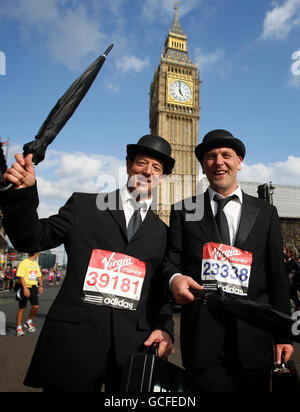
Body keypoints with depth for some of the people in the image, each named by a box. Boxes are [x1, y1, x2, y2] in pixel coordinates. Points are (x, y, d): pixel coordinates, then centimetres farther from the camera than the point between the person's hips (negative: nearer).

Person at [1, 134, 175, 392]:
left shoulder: (162, 232, 9)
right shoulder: (83, 206, 5)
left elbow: (161, 291, 10)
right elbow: (31, 239, 2)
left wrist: (164, 328, -6)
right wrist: (23, 192, -12)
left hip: (135, 344, 2)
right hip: (74, 339, -1)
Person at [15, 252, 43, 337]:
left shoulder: (36, 263, 12)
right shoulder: (23, 263, -12)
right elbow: (21, 277, -18)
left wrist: (40, 286, 14)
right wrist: (25, 288, -24)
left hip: (34, 288, 6)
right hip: (25, 288, -6)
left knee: (35, 306, -4)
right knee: (22, 308, 4)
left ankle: (29, 322, 20)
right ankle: (19, 327, 19)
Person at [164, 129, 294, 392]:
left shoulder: (266, 213, 8)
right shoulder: (184, 210, 5)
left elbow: (277, 276, 6)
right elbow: (171, 259, 2)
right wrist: (175, 278, -21)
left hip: (253, 335, 2)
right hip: (202, 334, -1)